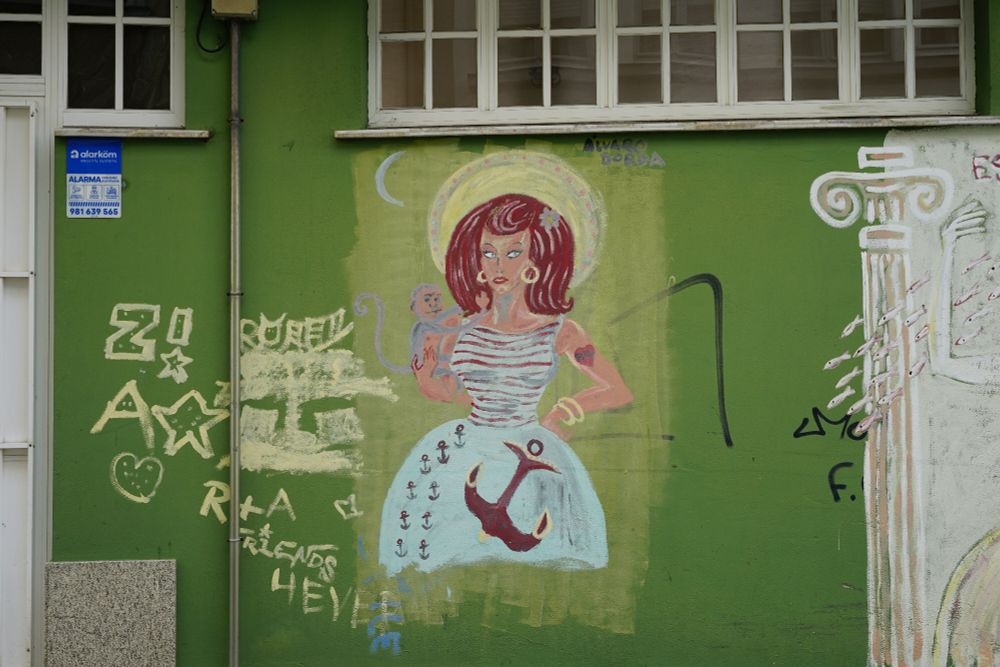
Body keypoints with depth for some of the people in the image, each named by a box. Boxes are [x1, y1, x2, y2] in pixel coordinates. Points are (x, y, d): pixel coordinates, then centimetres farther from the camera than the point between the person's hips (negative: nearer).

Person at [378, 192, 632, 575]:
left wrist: (567, 410, -7)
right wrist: (427, 382, 0)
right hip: (467, 454, 2)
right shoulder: (461, 334, 3)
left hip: (529, 453, -2)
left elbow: (620, 392, 2)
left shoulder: (559, 332, -2)